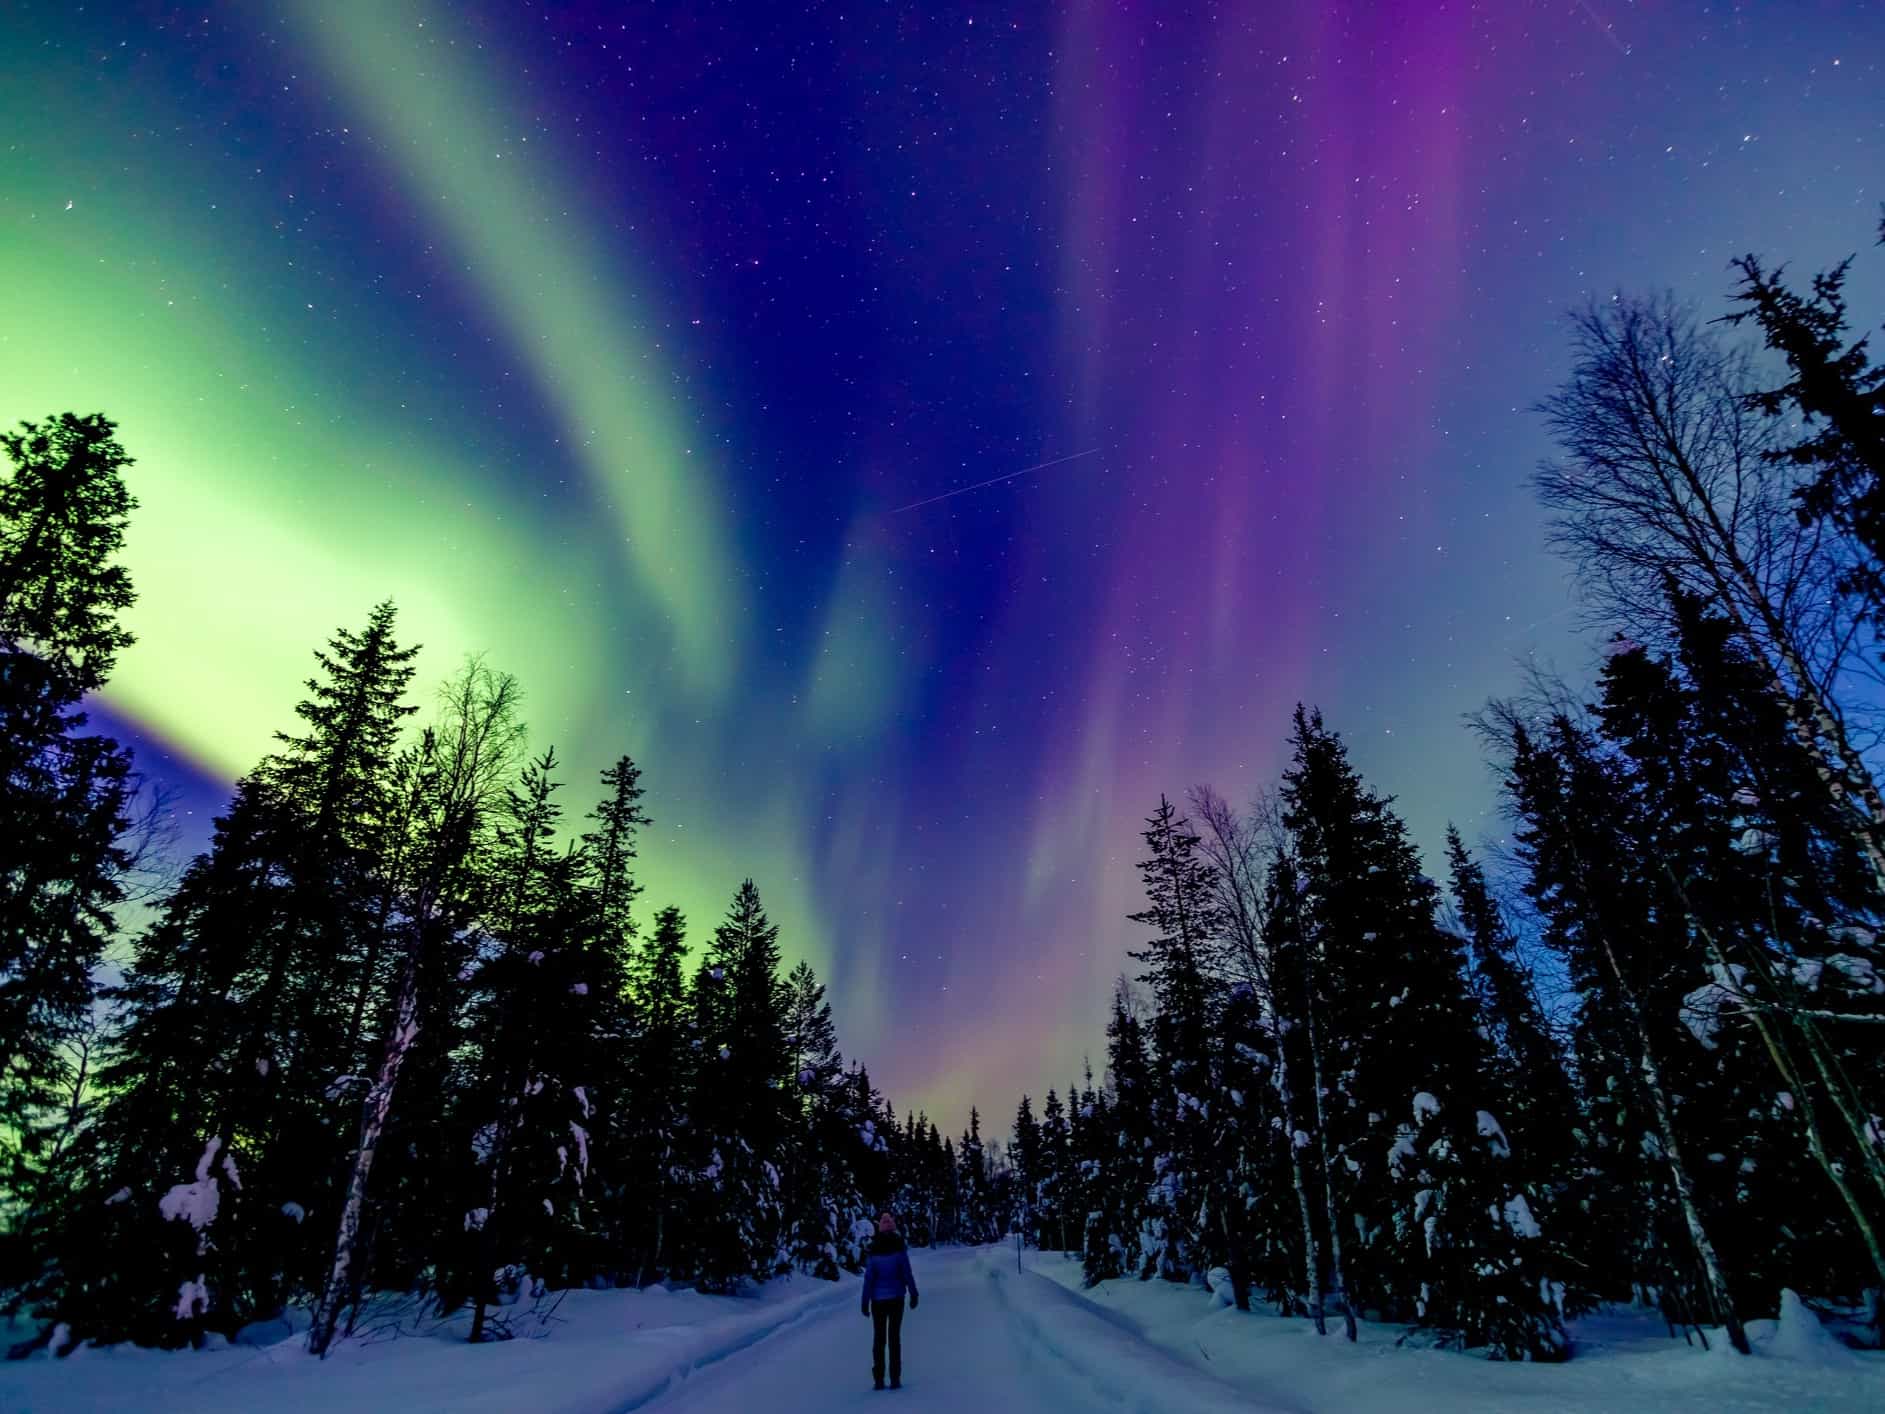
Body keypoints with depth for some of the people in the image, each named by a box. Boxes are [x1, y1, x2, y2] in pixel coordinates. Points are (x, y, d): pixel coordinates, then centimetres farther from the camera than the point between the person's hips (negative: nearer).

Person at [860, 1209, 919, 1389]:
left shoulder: (873, 1253, -9)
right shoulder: (899, 1249, -10)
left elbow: (868, 1278, -8)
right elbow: (907, 1273, -8)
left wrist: (865, 1301, -1)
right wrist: (913, 1294, 2)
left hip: (878, 1299, 0)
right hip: (896, 1298, 0)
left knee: (878, 1337, 10)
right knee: (895, 1336, 7)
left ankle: (878, 1379, 9)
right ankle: (895, 1379, 5)